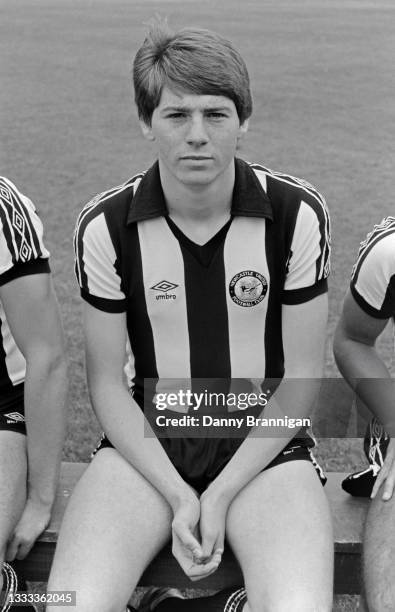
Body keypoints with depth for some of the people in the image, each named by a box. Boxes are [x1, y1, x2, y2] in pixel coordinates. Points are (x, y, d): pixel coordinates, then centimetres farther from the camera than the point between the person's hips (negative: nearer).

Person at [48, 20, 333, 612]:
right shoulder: (105, 226, -6)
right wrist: (178, 497, -11)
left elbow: (302, 377, -3)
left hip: (263, 440, 0)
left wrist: (220, 496, -10)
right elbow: (107, 382, -1)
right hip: (147, 438, 1)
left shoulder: (298, 213, -8)